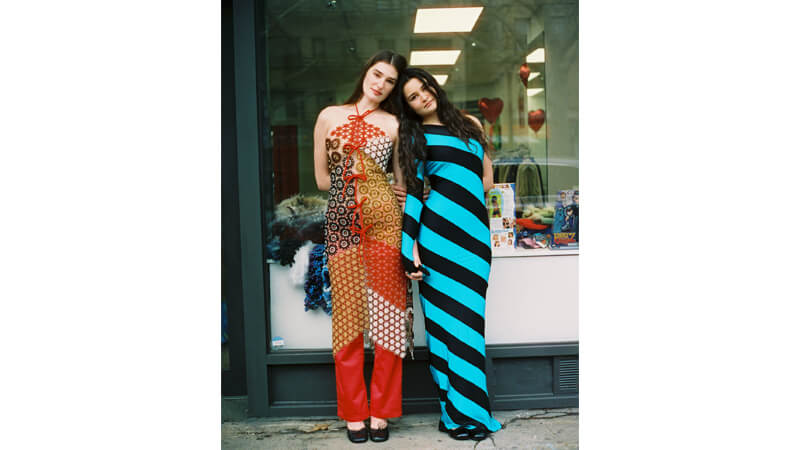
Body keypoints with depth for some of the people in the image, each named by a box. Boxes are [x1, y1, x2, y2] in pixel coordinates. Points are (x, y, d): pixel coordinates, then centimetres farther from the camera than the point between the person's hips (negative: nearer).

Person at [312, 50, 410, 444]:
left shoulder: (394, 125, 11)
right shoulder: (329, 116, 12)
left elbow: (403, 182, 13)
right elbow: (322, 179, 11)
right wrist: (362, 186, 4)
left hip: (384, 221, 0)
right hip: (342, 223, 0)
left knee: (386, 312, -1)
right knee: (348, 313, 2)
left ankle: (380, 411, 11)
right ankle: (354, 411, 15)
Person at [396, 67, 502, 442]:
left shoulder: (468, 124, 20)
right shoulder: (416, 134, 8)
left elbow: (487, 180, 21)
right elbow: (414, 192, 0)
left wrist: (458, 194, 7)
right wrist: (410, 248, -7)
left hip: (475, 232, 4)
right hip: (439, 232, -4)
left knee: (467, 318, 2)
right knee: (448, 318, -3)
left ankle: (462, 409, 11)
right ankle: (461, 414, 5)